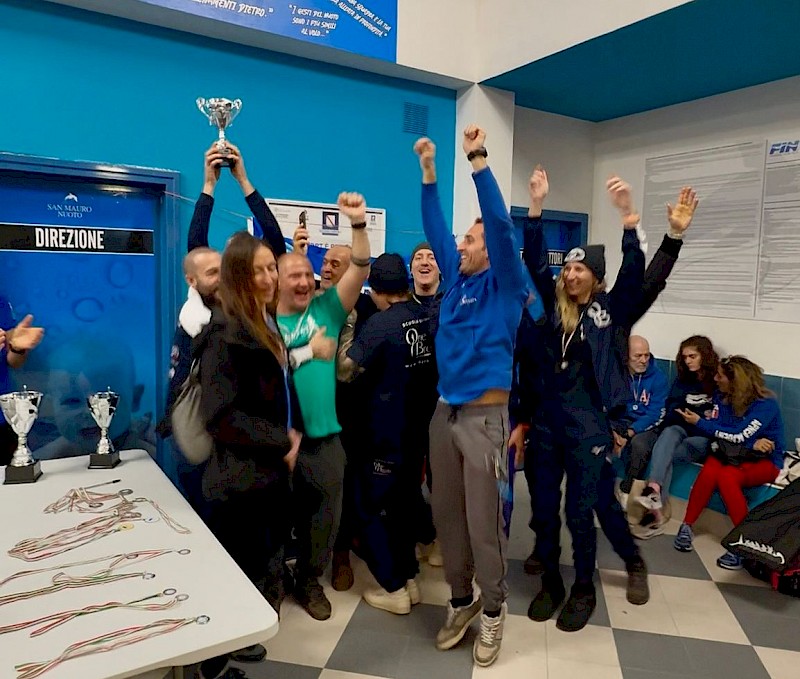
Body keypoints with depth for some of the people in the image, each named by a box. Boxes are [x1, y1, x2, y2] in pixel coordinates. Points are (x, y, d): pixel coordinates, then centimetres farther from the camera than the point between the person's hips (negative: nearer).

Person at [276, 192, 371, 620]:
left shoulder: (326, 309, 3)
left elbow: (359, 271, -7)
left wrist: (358, 224, -19)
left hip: (324, 436, 2)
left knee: (324, 513, 13)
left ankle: (309, 579, 35)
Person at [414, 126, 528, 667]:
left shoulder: (505, 286, -4)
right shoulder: (457, 280, 12)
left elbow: (502, 225, -16)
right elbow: (435, 229, 13)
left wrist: (478, 161, -18)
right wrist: (429, 171, 8)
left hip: (485, 415, -6)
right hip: (445, 412, 6)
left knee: (484, 522, 3)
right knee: (447, 516, 13)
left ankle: (493, 610, 23)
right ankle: (462, 601, 31)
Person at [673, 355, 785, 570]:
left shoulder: (765, 404, -16)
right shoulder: (722, 397, 2)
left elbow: (739, 436, -21)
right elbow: (717, 429, -5)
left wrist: (699, 422, -14)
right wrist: (751, 443, -22)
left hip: (765, 461, -4)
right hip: (732, 454, 4)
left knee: (726, 476, -35)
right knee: (709, 471, -31)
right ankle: (687, 526, -19)